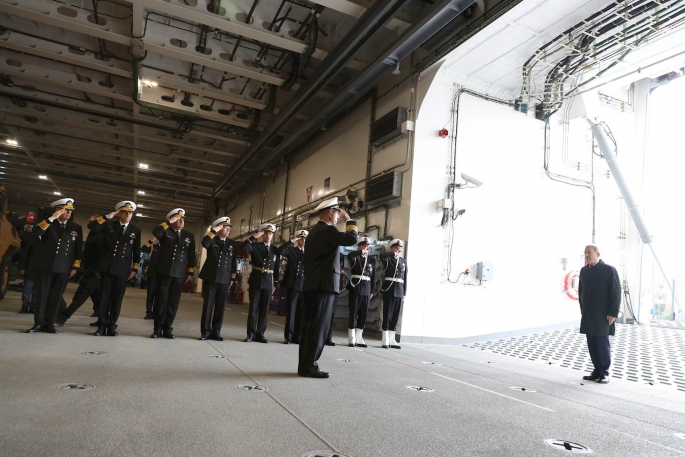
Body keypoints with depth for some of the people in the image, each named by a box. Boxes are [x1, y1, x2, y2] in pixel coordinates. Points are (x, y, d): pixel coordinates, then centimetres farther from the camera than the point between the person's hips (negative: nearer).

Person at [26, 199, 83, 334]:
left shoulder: (76, 227, 10)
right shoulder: (48, 223, 4)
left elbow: (79, 249, 9)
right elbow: (36, 232, -18)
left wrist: (75, 266, 4)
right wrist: (52, 218, -21)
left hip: (64, 268, 2)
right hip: (45, 265, -1)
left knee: (56, 296, 4)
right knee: (42, 295, 3)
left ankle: (49, 323, 11)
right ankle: (39, 323, 10)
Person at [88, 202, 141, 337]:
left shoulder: (136, 230, 8)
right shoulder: (109, 224, 5)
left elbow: (136, 252, 9)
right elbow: (92, 227, -11)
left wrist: (134, 269, 4)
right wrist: (107, 217, -13)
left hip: (123, 269, 1)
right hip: (106, 267, -1)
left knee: (117, 299, 5)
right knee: (104, 297, 4)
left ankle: (112, 326, 13)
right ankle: (102, 325, 11)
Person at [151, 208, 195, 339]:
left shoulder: (189, 236, 13)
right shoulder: (165, 231, 6)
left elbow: (192, 256, 10)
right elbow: (155, 232, -18)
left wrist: (190, 273, 3)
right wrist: (169, 222, -14)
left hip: (180, 274, 2)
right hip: (164, 272, -2)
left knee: (173, 303, 4)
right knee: (161, 301, 1)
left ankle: (167, 329, 12)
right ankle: (158, 329, 10)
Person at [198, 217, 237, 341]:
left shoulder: (233, 244, 10)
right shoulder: (212, 240, 4)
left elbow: (234, 262, 10)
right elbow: (204, 244, -21)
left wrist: (232, 279, 5)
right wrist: (214, 230, -17)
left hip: (224, 280, 2)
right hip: (210, 277, -2)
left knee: (220, 307, 5)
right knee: (207, 305, 1)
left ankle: (215, 332, 12)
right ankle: (205, 332, 7)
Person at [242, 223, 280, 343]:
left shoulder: (276, 250, 8)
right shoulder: (255, 246, 4)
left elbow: (276, 268, 8)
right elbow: (244, 248, -18)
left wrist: (275, 283, 6)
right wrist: (254, 236, -20)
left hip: (268, 282, 2)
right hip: (255, 281, -1)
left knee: (264, 309, 5)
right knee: (253, 307, 0)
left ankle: (260, 333, 11)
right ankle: (251, 333, 5)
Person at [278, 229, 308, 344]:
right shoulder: (291, 250, 7)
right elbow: (280, 251, -13)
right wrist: (292, 241, -11)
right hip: (293, 285, -2)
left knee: (301, 312, 4)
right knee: (291, 311, -1)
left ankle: (296, 336, 11)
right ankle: (288, 336, 4)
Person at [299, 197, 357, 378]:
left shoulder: (313, 231, 18)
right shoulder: (328, 230, -11)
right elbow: (352, 239, -22)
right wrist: (349, 219, -7)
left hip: (312, 285, 10)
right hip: (324, 285, -10)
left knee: (309, 326, 9)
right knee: (318, 326, -6)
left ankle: (304, 365, 13)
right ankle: (309, 366, -4)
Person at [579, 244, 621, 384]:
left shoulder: (609, 270, -6)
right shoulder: (583, 271, 10)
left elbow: (616, 293, -9)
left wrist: (612, 313, -13)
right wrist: (583, 310, 11)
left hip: (602, 315, -5)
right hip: (587, 316, 5)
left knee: (602, 345, 0)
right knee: (592, 345, 8)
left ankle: (604, 373, 12)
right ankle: (597, 371, 18)